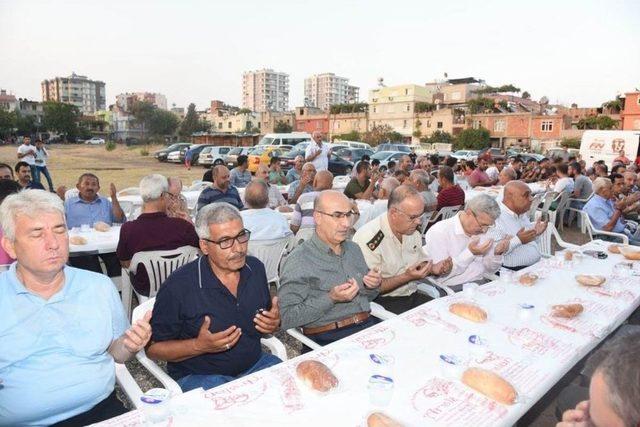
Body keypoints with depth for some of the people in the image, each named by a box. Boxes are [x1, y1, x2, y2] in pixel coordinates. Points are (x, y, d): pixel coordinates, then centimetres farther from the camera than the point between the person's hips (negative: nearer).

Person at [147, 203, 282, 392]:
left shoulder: (256, 268, 0)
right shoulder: (178, 286, -17)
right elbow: (153, 348, -8)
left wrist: (274, 324, -7)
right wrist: (199, 346, -23)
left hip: (255, 364, 6)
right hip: (200, 376, -5)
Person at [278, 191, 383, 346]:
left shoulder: (354, 249, 15)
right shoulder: (297, 261, -8)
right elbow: (286, 317, -13)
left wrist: (372, 286, 3)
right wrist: (331, 299, -20)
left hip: (368, 325, 7)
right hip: (328, 336, -7)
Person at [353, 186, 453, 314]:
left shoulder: (413, 232, 5)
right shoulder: (368, 238, -21)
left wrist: (433, 268, -3)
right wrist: (407, 277, -26)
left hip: (413, 296, 7)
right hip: (384, 302, -7)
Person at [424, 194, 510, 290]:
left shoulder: (482, 230, 7)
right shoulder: (438, 232, -14)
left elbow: (490, 269, 13)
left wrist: (497, 254, -7)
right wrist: (470, 253, -22)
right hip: (453, 288, -5)